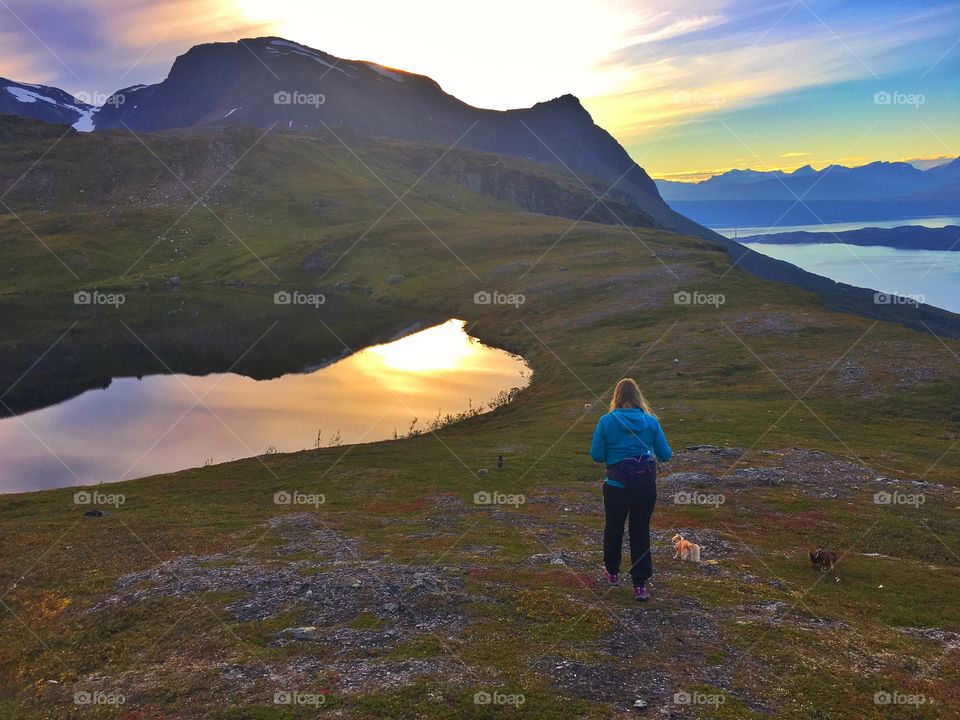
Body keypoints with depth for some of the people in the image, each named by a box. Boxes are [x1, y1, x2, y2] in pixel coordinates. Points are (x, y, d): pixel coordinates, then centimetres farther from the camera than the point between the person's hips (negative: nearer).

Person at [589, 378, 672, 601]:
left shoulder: (606, 421, -10)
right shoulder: (650, 421, -5)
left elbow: (596, 456, -7)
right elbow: (665, 455, -1)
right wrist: (670, 453, 23)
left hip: (617, 485, -1)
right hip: (646, 485, 1)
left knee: (613, 529, 19)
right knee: (641, 532, 10)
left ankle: (612, 572, 38)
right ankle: (640, 585, 9)